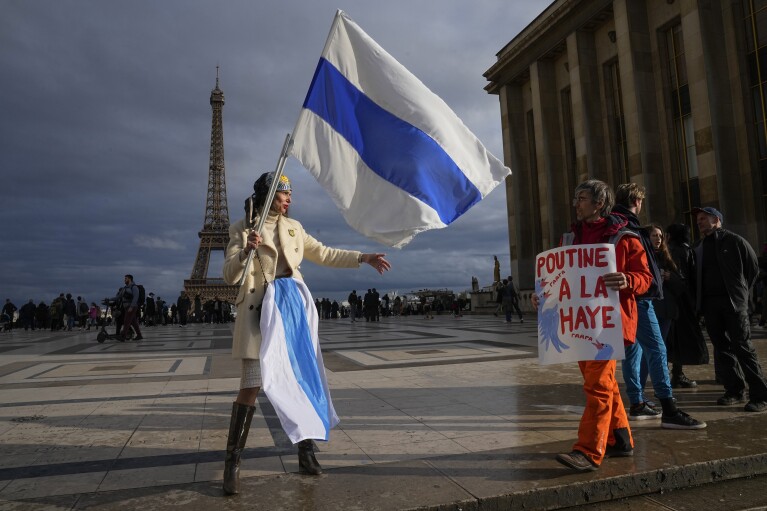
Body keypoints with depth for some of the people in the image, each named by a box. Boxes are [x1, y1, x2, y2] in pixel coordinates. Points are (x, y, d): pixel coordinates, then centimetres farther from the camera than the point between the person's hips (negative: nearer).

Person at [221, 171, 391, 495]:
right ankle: (232, 462, 8)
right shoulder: (242, 229, 0)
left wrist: (363, 258, 17)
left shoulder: (293, 227, 12)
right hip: (259, 313, -4)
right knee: (251, 386, -6)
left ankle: (306, 453, 20)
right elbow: (230, 276, -6)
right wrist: (246, 252, -25)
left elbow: (324, 254, 20)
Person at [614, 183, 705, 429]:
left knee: (633, 350, 12)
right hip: (636, 296, -10)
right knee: (656, 349, -10)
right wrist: (653, 284, -12)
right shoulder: (628, 226, -11)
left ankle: (637, 404, 18)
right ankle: (669, 411, -10)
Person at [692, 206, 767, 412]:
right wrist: (700, 300, 7)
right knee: (722, 348, 7)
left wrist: (741, 291, 5)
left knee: (742, 347, -7)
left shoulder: (734, 241, 1)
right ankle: (735, 390, 17)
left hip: (733, 302, -5)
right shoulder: (698, 247, 14)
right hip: (709, 303, 5)